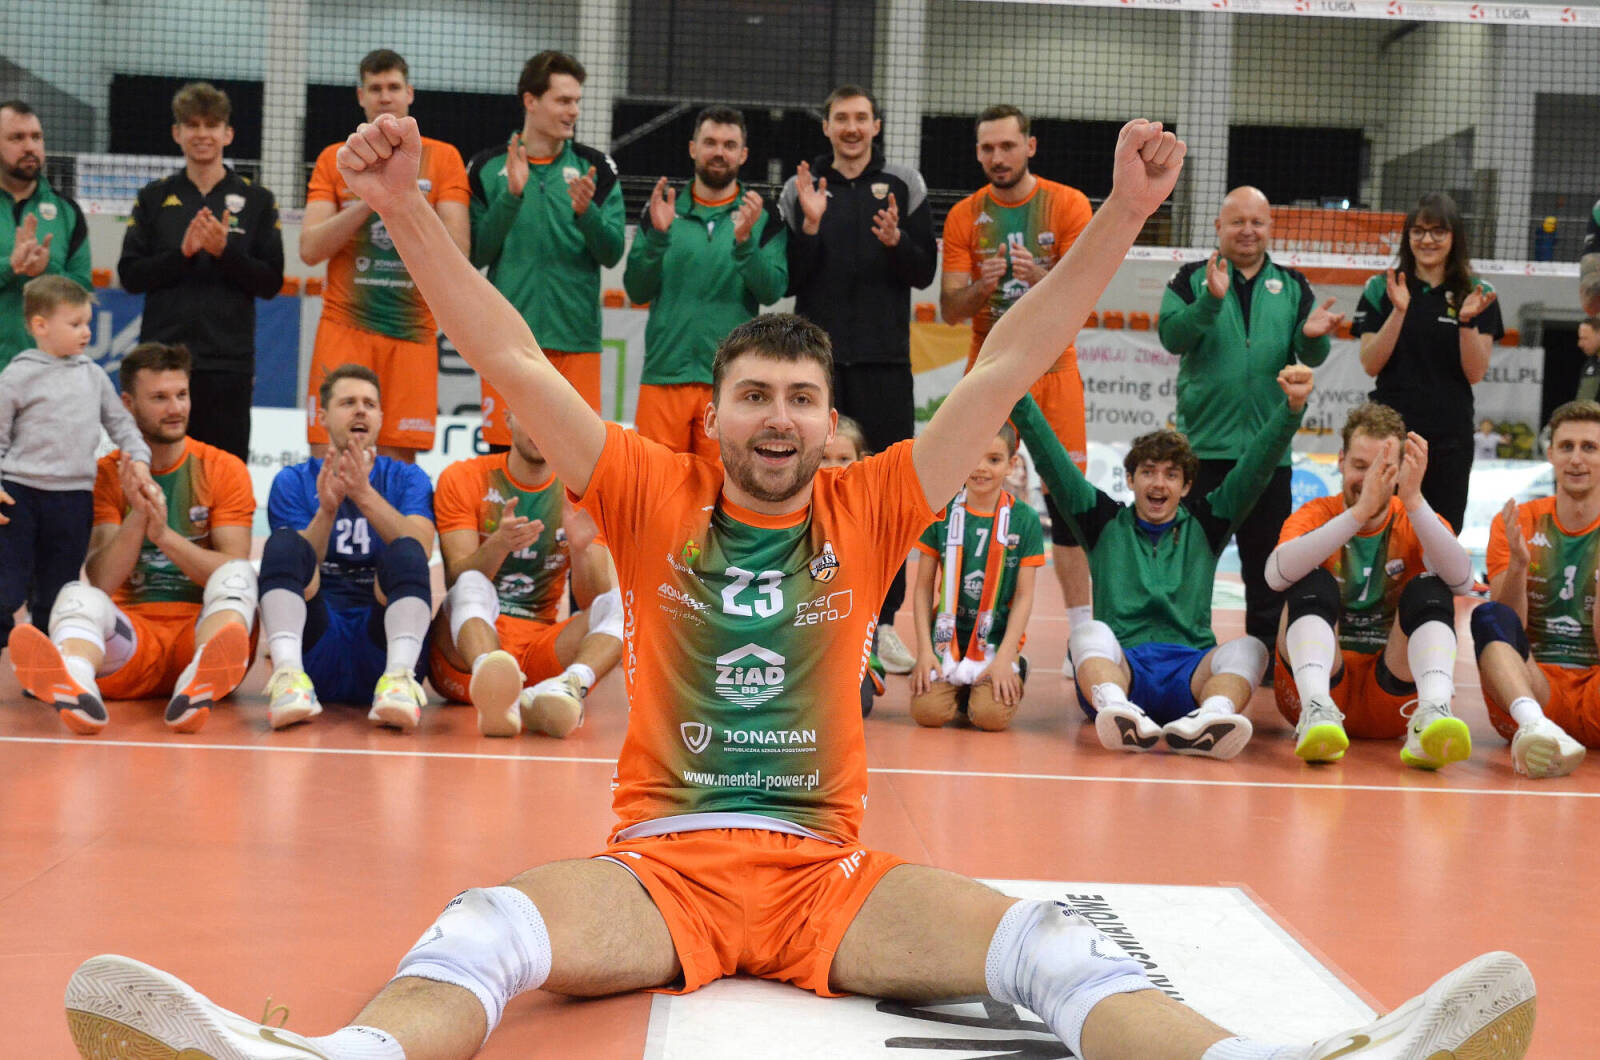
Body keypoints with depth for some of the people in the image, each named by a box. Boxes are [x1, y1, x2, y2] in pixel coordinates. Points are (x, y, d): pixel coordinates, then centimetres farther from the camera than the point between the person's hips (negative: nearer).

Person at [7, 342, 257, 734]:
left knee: (242, 574, -29)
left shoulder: (224, 469, 9)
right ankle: (77, 686, -67)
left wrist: (165, 535, -18)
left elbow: (234, 570, -3)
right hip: (132, 631, 0)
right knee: (76, 594, -29)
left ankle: (199, 686, -63)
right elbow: (100, 582, -3)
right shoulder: (106, 476, 9)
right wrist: (136, 517, -19)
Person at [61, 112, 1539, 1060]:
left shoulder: (867, 510, 9)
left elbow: (1004, 373, 4)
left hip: (830, 870, 1)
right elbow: (515, 363, -1)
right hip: (661, 860, -1)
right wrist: (407, 209, -12)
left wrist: (1122, 217, -4)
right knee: (489, 929, -33)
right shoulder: (653, 498, 7)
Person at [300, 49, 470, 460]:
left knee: (398, 460, -4)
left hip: (412, 331, 0)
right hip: (344, 326, 1)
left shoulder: (442, 158, 9)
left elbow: (457, 249, -2)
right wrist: (367, 202, -10)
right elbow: (310, 249, 0)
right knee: (327, 456, -6)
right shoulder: (334, 159, 11)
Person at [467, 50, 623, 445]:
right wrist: (511, 197, -12)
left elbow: (612, 253, 2)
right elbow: (476, 255, 0)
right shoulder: (489, 167, 5)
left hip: (577, 339, 1)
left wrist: (585, 212, -17)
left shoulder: (596, 167, 7)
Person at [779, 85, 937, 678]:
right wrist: (810, 225, -12)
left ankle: (883, 618, 6)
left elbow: (924, 274, 2)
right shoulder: (801, 188, 6)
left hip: (884, 361, 0)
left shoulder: (904, 185, 5)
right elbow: (787, 281, 1)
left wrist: (896, 241, -17)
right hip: (817, 357, 1)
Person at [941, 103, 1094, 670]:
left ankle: (1082, 628, 3)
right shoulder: (964, 216, 3)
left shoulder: (1068, 205, -2)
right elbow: (950, 309, -2)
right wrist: (982, 286, -23)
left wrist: (1038, 277, -29)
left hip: (1052, 370, -1)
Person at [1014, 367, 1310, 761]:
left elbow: (1256, 467, 11)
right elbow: (1051, 459, 9)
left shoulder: (1205, 525, 21)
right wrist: (1018, 400, -2)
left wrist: (1293, 407, -2)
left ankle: (1208, 719, -59)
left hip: (1191, 671, 1)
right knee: (1090, 631, -30)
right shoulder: (1105, 523, 19)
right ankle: (1121, 715, -61)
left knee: (1247, 648, -26)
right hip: (1118, 667, -1)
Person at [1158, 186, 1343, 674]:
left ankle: (1265, 648, 19)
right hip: (1204, 444, -2)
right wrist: (1212, 301, -26)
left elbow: (1312, 357, 5)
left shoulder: (1292, 286, 11)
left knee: (1267, 558, 9)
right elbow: (1171, 336, -11)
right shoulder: (1192, 279, 3)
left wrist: (1313, 335, -18)